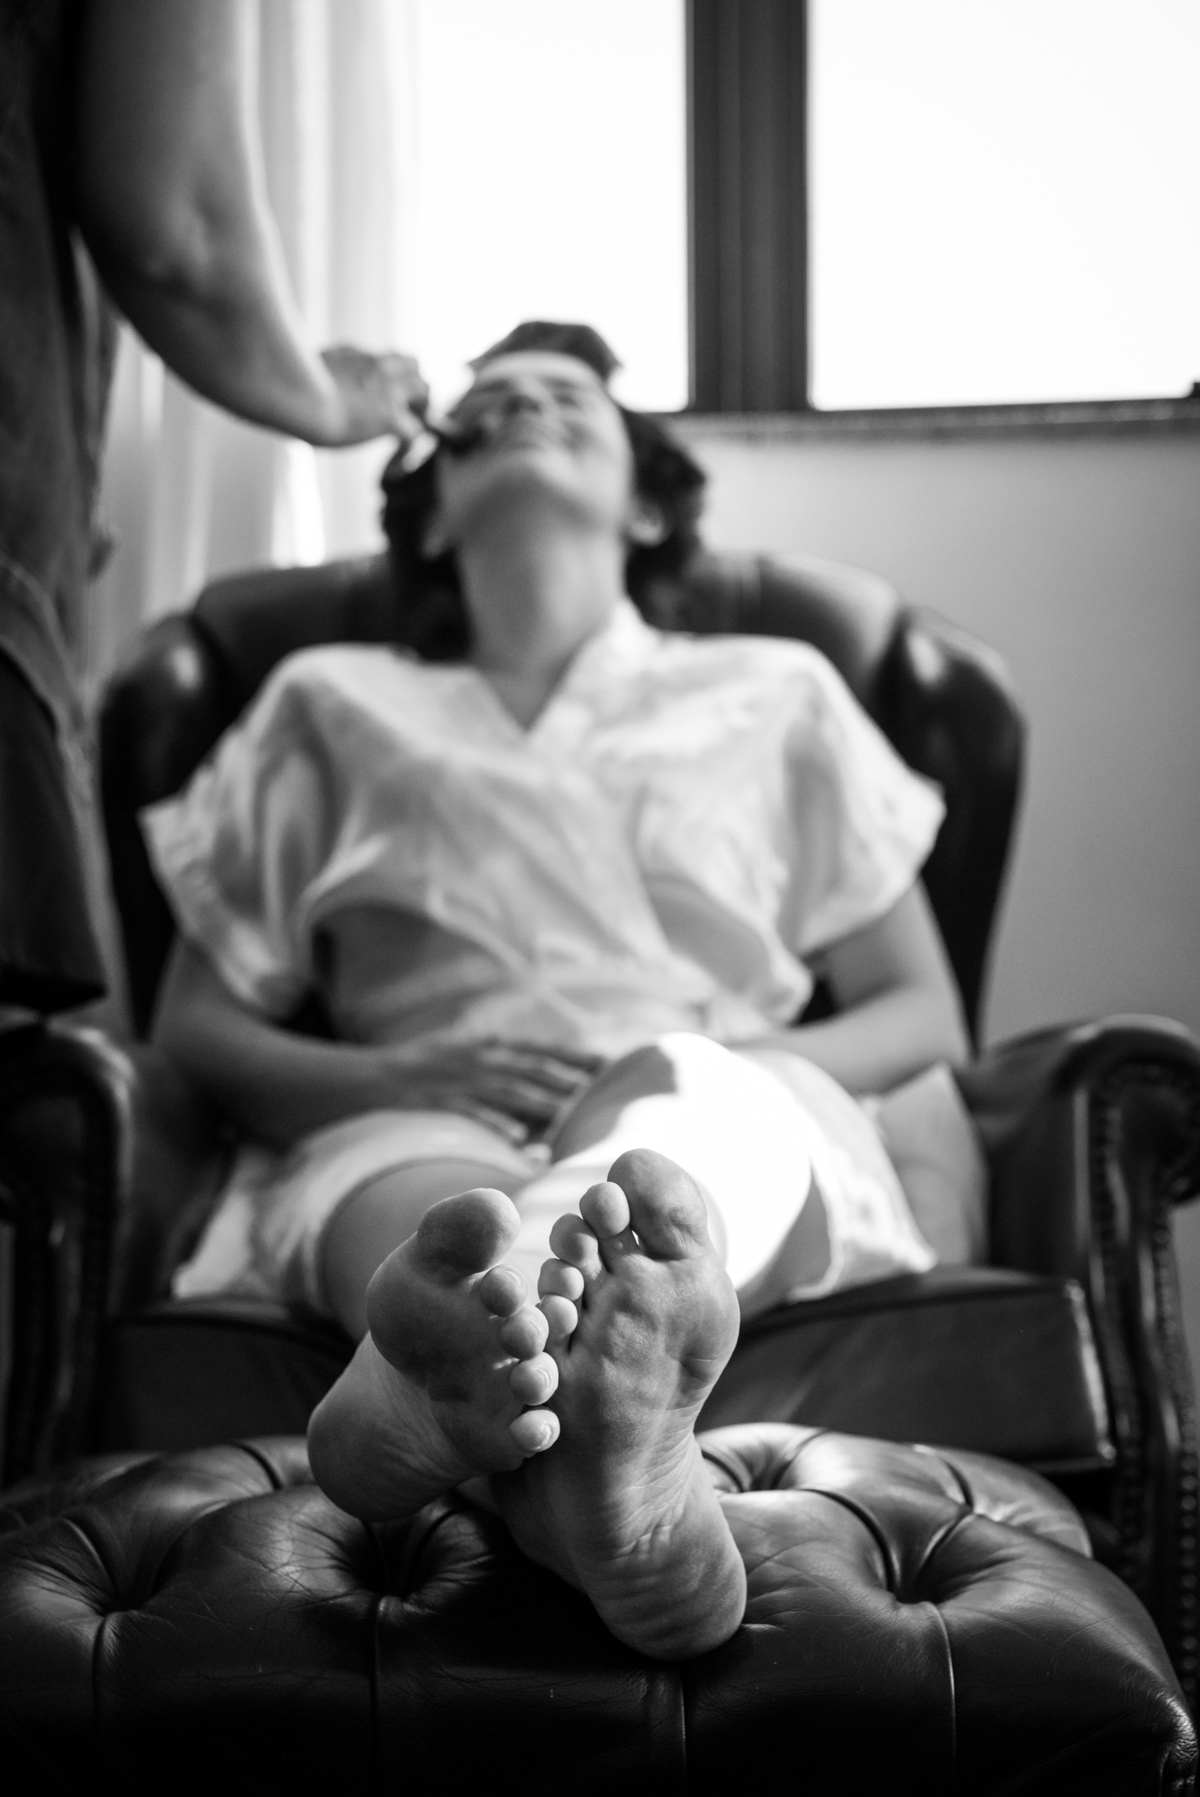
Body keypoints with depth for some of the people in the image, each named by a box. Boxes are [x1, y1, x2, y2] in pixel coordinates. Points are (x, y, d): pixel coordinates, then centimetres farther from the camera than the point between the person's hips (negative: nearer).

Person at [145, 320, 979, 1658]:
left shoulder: (773, 697, 24)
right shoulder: (332, 708, 24)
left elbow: (927, 1018, 21)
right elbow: (191, 1028, 17)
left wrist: (752, 1074, -3)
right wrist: (399, 1075, -6)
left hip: (746, 1140, 0)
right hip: (411, 1141, 0)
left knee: (677, 1090, -36)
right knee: (436, 1208, -37)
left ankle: (449, 1386, -69)